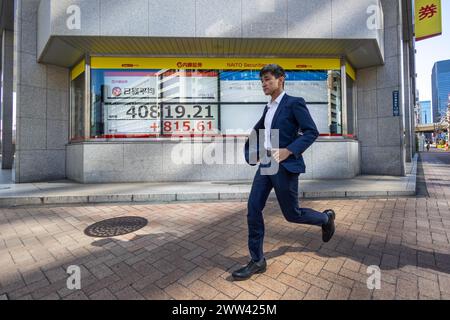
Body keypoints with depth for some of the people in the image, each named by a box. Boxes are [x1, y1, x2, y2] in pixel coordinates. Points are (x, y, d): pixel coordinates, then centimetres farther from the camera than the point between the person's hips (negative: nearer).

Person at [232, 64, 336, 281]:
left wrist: (288, 151, -22)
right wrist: (251, 153, 12)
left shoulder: (294, 103, -4)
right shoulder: (268, 108, 18)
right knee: (253, 208, -2)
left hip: (285, 166, -7)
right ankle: (257, 261, 10)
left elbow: (312, 132, -11)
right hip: (266, 165, 7)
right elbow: (256, 132, 28)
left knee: (291, 214, 5)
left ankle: (326, 218, 37)